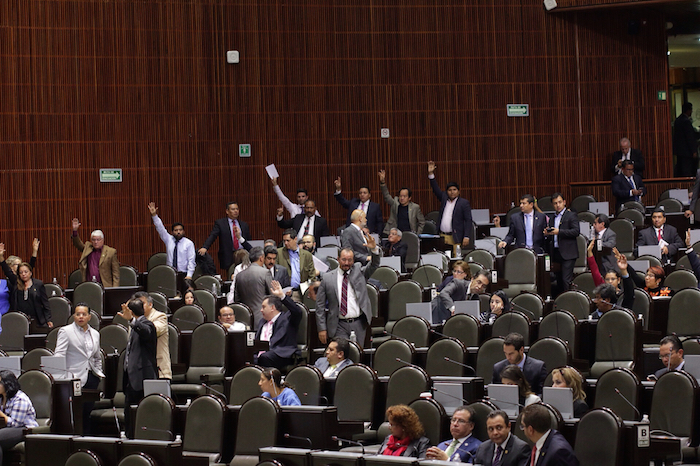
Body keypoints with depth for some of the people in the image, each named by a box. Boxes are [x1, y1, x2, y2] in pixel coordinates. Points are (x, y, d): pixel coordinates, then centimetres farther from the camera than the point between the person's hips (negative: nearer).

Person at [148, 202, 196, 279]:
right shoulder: (168, 240, 12)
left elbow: (191, 260, -2)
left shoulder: (189, 243, 3)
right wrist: (154, 215, -6)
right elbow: (160, 228, 5)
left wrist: (189, 275, -14)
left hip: (183, 274, -2)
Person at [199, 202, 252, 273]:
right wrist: (204, 247, -22)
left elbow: (249, 242, 19)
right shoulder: (220, 223, 5)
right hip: (229, 258, -3)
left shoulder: (244, 225, 16)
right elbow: (212, 237, -7)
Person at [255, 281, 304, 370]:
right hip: (261, 354, 6)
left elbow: (298, 312, -9)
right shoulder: (262, 322, 35)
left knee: (264, 358, -40)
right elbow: (255, 340, 32)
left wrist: (282, 295, -13)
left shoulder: (287, 318, 11)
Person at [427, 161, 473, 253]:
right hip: (441, 236, 4)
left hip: (455, 238, -4)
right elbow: (436, 189, 14)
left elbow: (468, 221, -4)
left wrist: (466, 237, -12)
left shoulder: (464, 203, 0)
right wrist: (431, 173, 3)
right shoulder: (444, 198, 15)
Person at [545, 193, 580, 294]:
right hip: (555, 253, 7)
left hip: (567, 254, -7)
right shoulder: (552, 219, 20)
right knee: (559, 281, 8)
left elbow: (576, 231, -13)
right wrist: (547, 234, 2)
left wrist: (559, 232, -18)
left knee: (566, 280, -13)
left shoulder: (571, 216, -1)